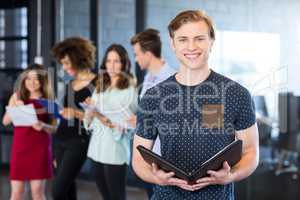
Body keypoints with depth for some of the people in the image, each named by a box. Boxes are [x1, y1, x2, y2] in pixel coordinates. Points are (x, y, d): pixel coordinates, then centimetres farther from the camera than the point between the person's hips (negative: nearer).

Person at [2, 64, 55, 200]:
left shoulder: (48, 100, 0)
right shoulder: (17, 97, 5)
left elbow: (54, 128, 2)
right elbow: (5, 121, 2)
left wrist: (43, 126, -19)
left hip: (40, 148, -1)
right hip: (20, 147, 1)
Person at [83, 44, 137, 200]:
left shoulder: (129, 89, -6)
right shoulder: (100, 88, 12)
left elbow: (127, 125, -12)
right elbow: (89, 121, 10)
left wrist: (106, 121, -23)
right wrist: (90, 112, -11)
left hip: (115, 150, -6)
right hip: (97, 148, 6)